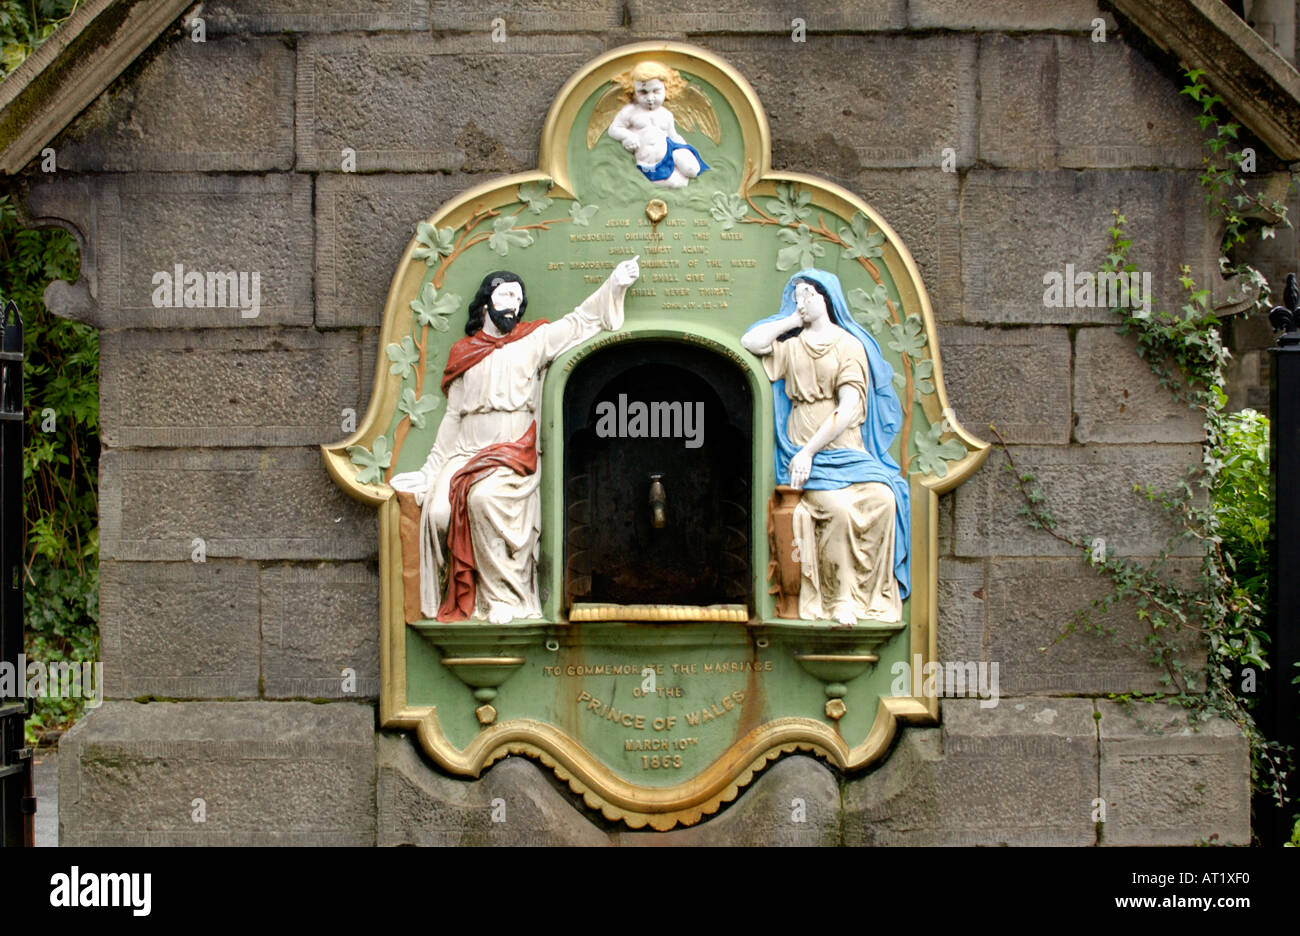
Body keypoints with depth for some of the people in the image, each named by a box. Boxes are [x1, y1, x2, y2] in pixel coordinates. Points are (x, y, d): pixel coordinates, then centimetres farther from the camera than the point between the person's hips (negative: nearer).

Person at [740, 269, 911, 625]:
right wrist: (793, 319, 7)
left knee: (884, 498, -28)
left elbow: (848, 410, -6)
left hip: (846, 452, 0)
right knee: (839, 507, -29)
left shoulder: (850, 345, 5)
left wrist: (810, 450, -15)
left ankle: (875, 598, -18)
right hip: (803, 454, 0)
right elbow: (751, 342, -3)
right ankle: (840, 600, -22)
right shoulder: (791, 344, 16)